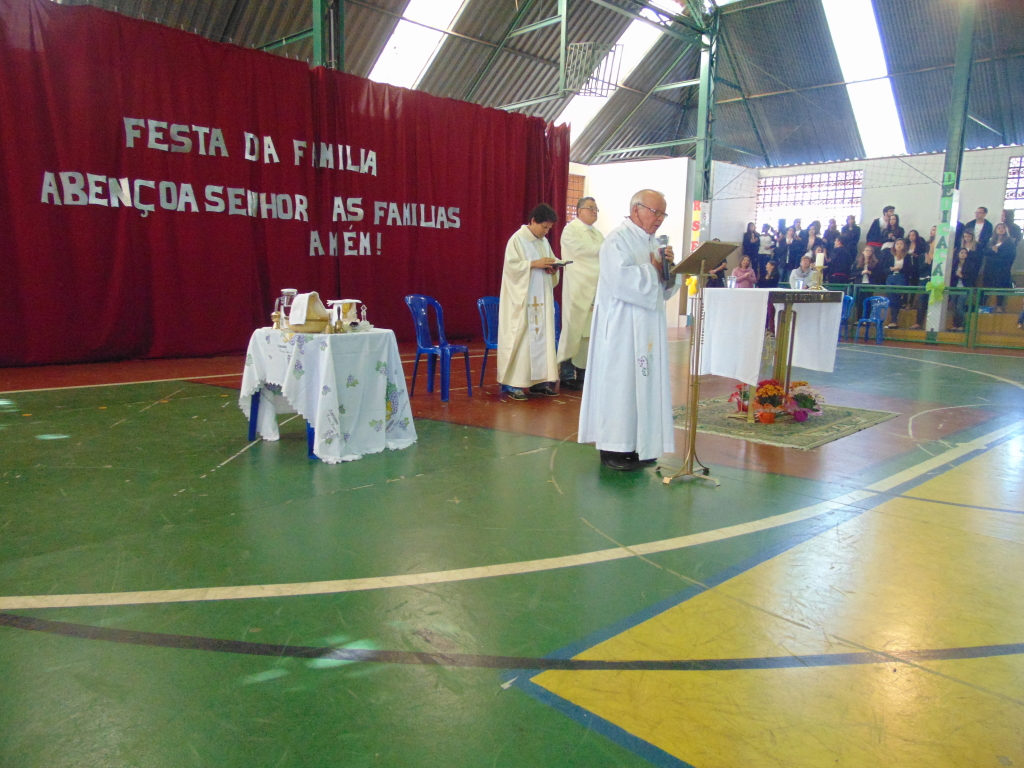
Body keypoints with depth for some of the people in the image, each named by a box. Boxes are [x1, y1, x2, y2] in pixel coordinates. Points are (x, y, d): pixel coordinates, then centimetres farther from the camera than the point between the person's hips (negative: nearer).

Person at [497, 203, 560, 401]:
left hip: (541, 299, 7)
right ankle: (511, 383, -2)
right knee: (519, 338, -7)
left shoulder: (544, 242, 13)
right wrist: (534, 264, -20)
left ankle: (538, 381, 11)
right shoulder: (517, 240, -7)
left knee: (542, 336, 5)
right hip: (521, 298, -7)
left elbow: (550, 263, 20)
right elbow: (511, 265, -14)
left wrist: (552, 268, -3)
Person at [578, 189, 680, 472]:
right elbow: (621, 278, -24)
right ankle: (612, 448, 4)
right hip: (622, 327, -8)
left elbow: (663, 288, 17)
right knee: (619, 382, -4)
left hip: (648, 327, 9)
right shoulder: (618, 239, -9)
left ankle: (636, 444, 17)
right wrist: (653, 270, -11)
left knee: (644, 382, 9)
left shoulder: (652, 242, 16)